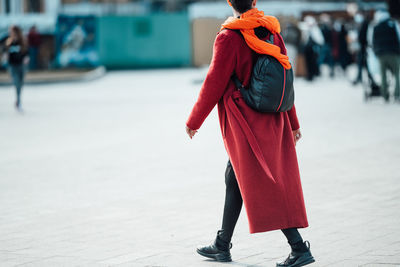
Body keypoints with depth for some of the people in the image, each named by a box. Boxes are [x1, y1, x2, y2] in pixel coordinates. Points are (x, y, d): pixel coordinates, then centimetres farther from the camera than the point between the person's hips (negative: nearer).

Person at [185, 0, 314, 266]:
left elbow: (214, 83, -11)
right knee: (235, 177, 18)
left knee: (264, 185, -6)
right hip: (272, 121, 7)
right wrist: (292, 122, 17)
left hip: (244, 123, -7)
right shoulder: (271, 31, 4)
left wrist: (194, 121, 2)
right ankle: (222, 246, 28)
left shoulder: (229, 37, -15)